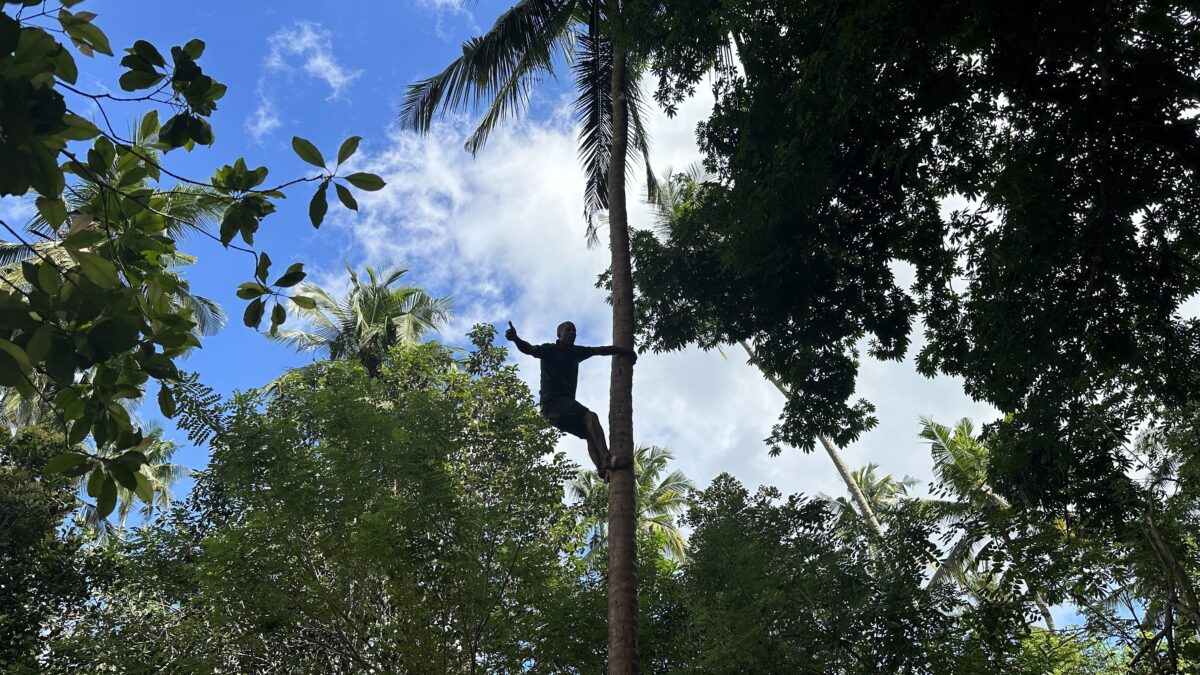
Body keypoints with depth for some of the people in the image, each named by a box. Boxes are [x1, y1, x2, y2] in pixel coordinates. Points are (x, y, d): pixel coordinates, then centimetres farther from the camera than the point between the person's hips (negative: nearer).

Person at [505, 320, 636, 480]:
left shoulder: (576, 352, 20)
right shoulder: (550, 349, -1)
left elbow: (601, 350, 27)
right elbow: (530, 349, -20)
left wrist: (625, 350, 24)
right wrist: (516, 339, -41)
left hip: (566, 403, 8)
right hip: (552, 401, -8)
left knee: (590, 433, -4)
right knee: (590, 416, -24)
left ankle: (603, 470, -18)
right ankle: (606, 460, -36)